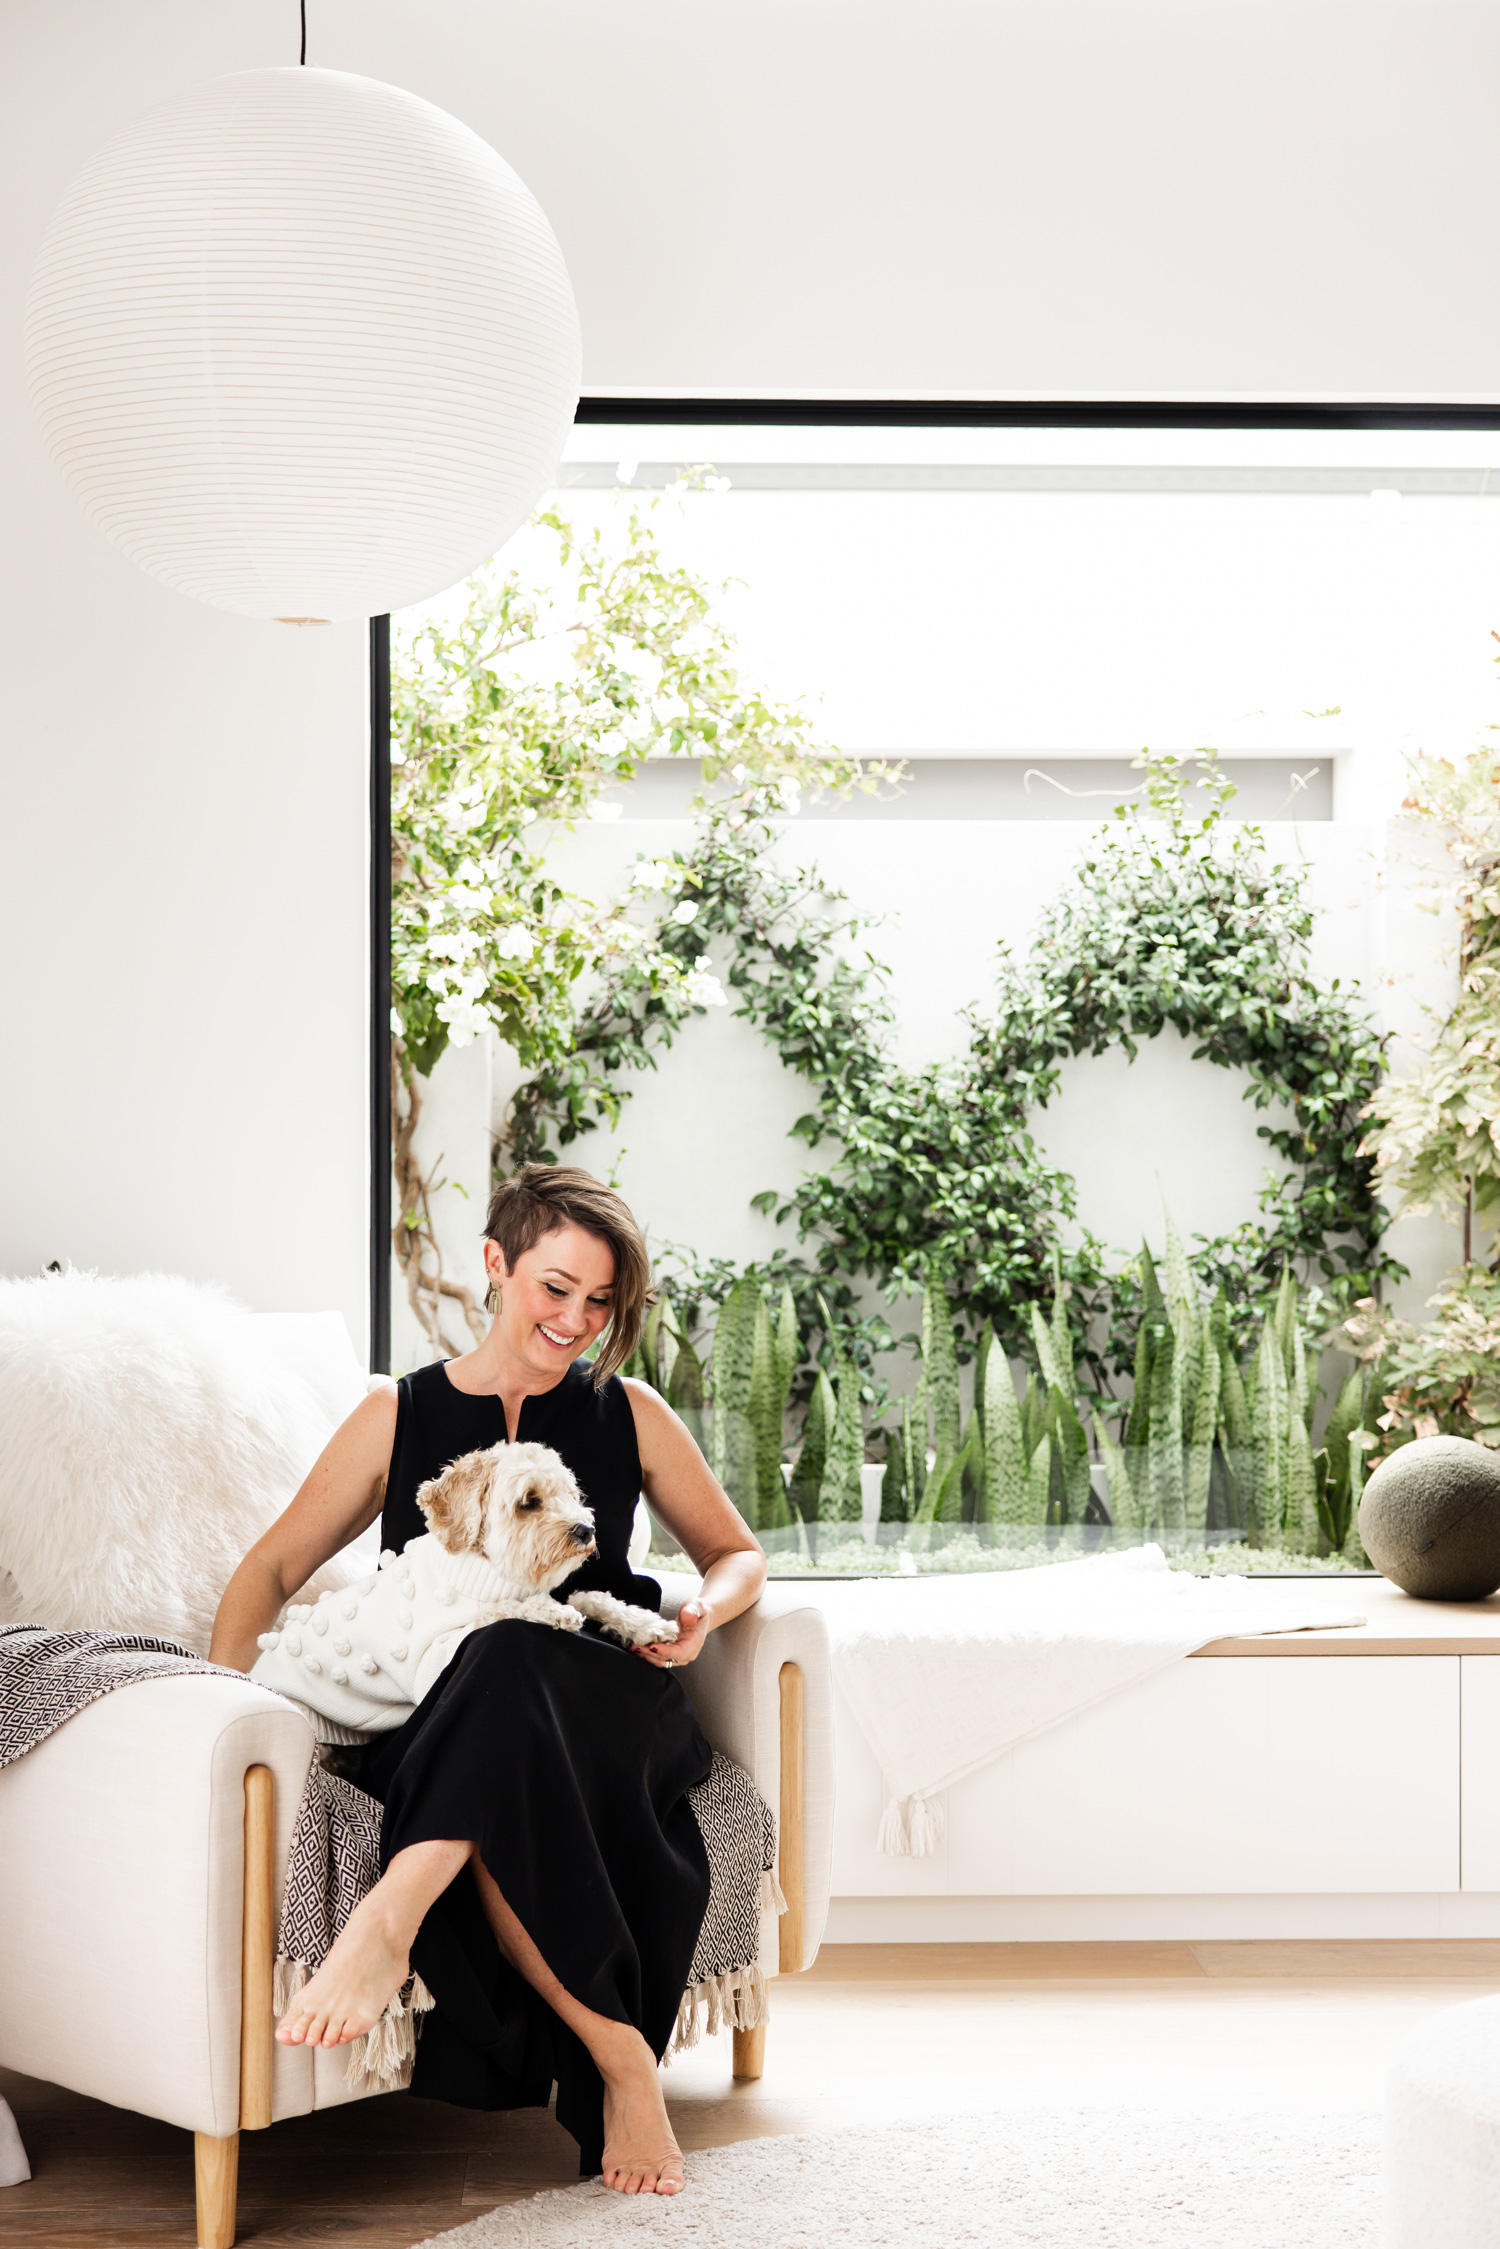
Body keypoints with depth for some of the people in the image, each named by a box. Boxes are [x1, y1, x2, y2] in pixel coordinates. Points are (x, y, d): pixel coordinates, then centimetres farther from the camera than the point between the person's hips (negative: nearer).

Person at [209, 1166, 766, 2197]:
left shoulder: (630, 1414, 16)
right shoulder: (399, 1416, 14)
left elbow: (738, 1553, 26)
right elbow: (272, 1570, 13)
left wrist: (705, 1612, 1)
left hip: (608, 1713, -1)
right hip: (441, 1732, 1)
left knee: (508, 1657, -40)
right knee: (491, 1822, -40)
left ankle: (391, 1918, -54)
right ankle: (617, 2051, -41)